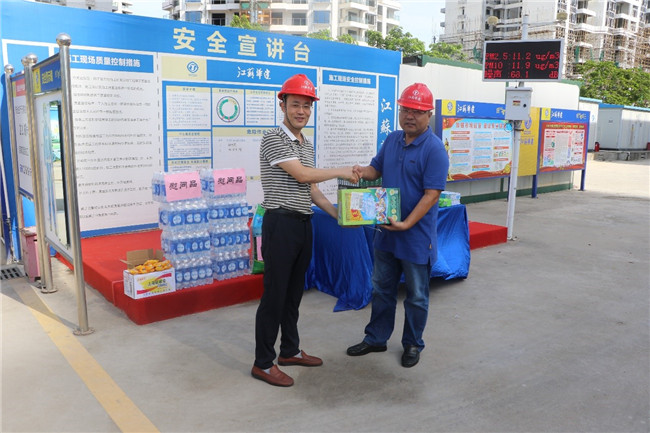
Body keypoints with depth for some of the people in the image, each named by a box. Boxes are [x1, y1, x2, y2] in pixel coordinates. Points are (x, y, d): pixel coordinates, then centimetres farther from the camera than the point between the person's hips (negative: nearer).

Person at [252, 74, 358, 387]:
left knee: (294, 292, 16)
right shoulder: (273, 139, -10)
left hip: (304, 223, 8)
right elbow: (302, 175, -19)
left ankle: (290, 351, 31)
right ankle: (263, 363, 11)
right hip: (281, 223, -8)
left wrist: (338, 215, 12)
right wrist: (341, 171, -7)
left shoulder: (307, 145, 15)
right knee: (274, 295, -2)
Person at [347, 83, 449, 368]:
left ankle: (412, 344, 30)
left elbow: (432, 194, -20)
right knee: (381, 289, 18)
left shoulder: (434, 149, -15)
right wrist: (363, 171, -7)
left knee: (416, 295, 11)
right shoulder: (392, 140, 6)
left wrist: (407, 224, -27)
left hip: (417, 235, -6)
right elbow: (377, 168, 16)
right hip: (386, 231, 7)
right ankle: (376, 339, 34)